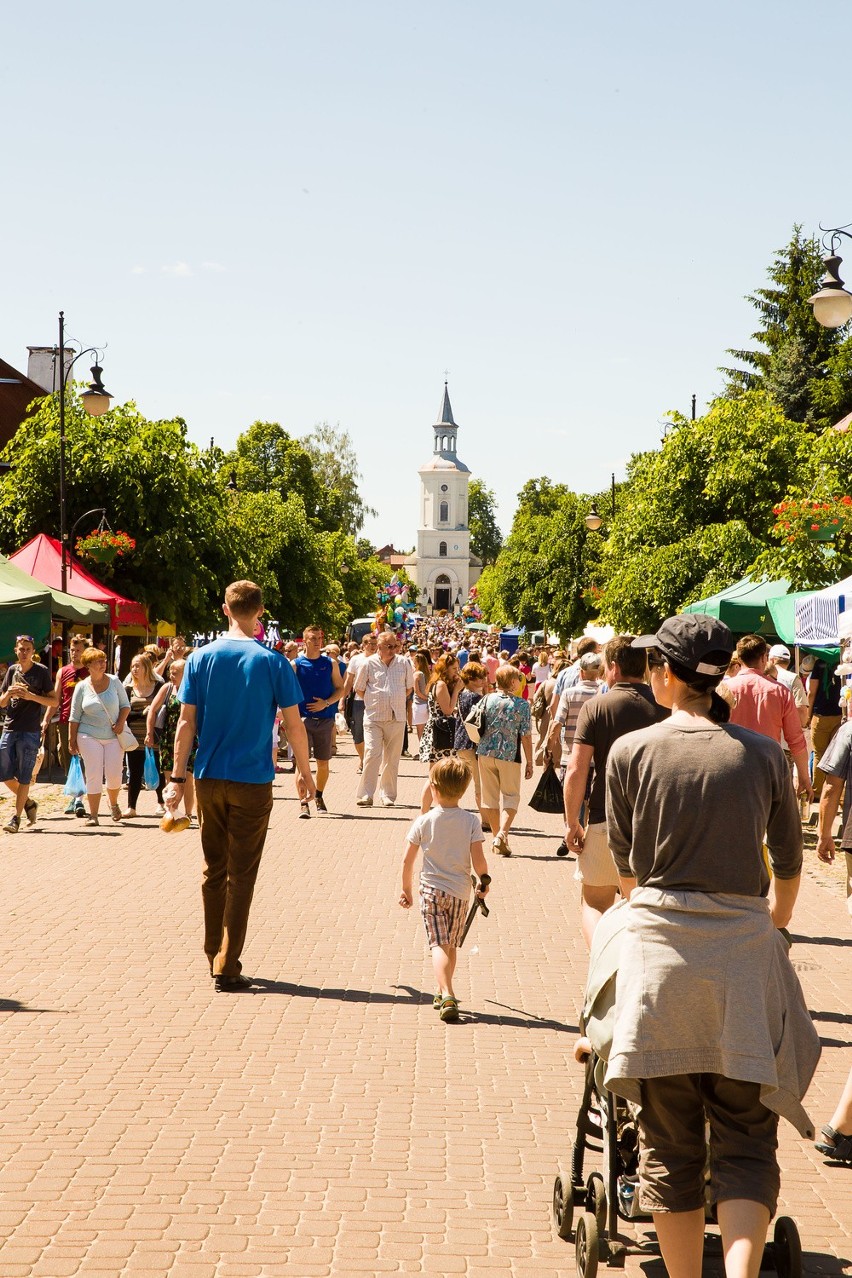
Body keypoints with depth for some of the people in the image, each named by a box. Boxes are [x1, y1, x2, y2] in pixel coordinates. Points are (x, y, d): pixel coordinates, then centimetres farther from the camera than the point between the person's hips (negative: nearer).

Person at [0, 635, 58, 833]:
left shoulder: (41, 671, -3)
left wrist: (31, 696, -16)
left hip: (30, 731, -5)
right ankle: (28, 803, 28)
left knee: (23, 777, -3)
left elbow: (54, 701, -5)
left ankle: (16, 818, 5)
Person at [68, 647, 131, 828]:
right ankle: (93, 815, 0)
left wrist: (121, 722, -9)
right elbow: (74, 716, 6)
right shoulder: (82, 687, 2)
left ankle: (114, 805, 27)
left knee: (114, 775, -1)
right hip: (89, 736, -1)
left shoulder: (114, 681, 3)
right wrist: (72, 740, 4)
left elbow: (125, 705, 8)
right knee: (93, 776, -5)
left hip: (113, 736, 1)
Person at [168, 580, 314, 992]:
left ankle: (214, 955, 25)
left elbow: (186, 721, -1)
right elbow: (293, 724, -4)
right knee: (241, 876, 3)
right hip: (252, 781, -3)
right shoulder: (272, 662, -7)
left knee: (213, 869, 15)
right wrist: (306, 772, 10)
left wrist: (178, 778, 3)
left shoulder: (200, 658, -1)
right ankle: (227, 968, 3)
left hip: (209, 780, 3)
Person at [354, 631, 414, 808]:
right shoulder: (368, 664, -1)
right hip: (373, 717, -2)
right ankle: (365, 795, -8)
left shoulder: (404, 663, 5)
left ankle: (388, 795, 16)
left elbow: (409, 688, 17)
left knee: (392, 758, 6)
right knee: (372, 754, -12)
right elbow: (359, 689, 8)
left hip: (397, 718, 2)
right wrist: (374, 701, 7)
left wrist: (396, 702, 12)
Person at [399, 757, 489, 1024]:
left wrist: (407, 889, 13)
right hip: (460, 891, 2)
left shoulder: (423, 821, -4)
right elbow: (478, 861, -9)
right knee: (452, 945, 18)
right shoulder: (471, 821, -5)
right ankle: (444, 993, 32)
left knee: (439, 945, -7)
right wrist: (484, 882, 10)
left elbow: (408, 861, -1)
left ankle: (446, 995, -24)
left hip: (431, 889, -2)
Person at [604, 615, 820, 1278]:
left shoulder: (630, 751, -1)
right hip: (744, 949, 1)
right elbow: (789, 864, 15)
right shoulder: (765, 754, 3)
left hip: (659, 945, 0)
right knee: (746, 1142, 6)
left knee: (669, 1142, 10)